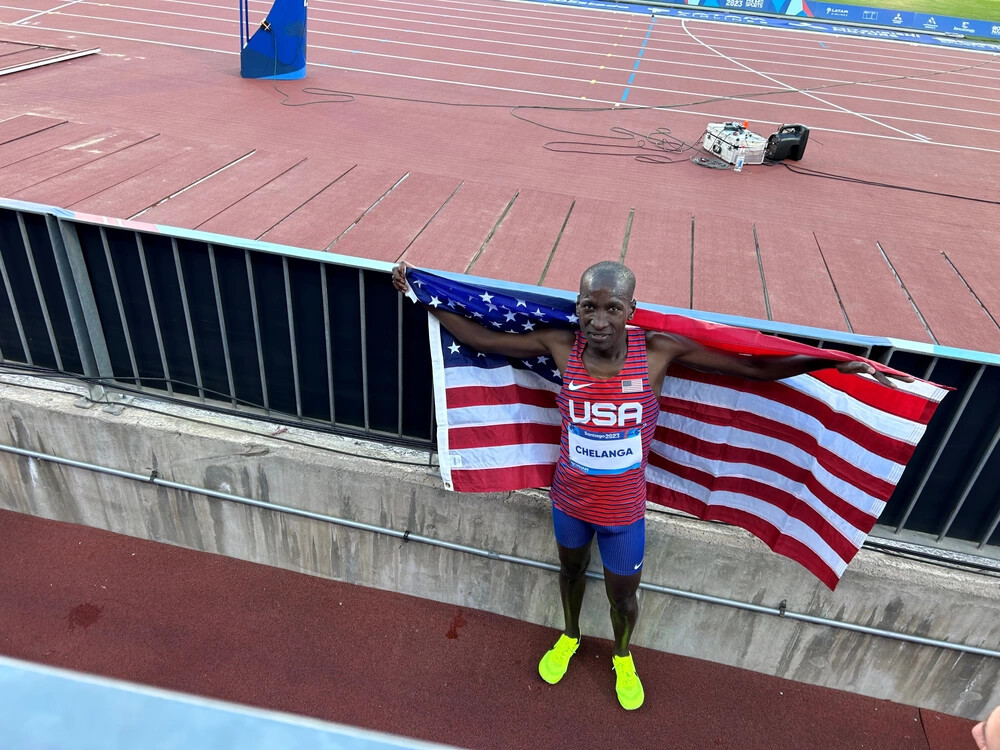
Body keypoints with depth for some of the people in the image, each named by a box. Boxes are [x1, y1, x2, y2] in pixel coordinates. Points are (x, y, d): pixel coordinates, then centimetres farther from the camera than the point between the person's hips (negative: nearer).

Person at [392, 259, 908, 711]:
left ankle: (622, 655, 56)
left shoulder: (660, 350, -23)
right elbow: (481, 338, -12)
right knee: (571, 571, 28)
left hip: (624, 510, -1)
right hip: (569, 499, 1)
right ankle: (569, 636, 62)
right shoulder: (561, 346, -21)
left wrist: (838, 362, -19)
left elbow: (755, 368, -16)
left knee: (623, 596, 20)